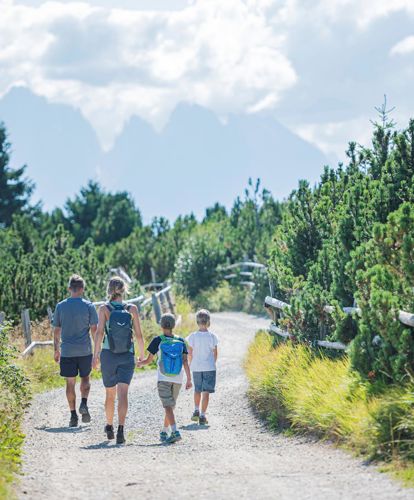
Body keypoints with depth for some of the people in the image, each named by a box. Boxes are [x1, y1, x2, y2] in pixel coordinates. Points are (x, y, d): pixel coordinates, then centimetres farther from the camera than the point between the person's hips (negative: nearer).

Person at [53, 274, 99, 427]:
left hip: (67, 351, 0)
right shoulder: (88, 306, -3)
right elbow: (94, 329, -4)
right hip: (85, 350, 0)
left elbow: (56, 330, 6)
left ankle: (73, 415, 5)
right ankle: (84, 404, -5)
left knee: (70, 382, 6)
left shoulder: (61, 306, 1)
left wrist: (56, 350, 15)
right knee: (85, 378, 17)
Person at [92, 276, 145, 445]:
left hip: (108, 355, 0)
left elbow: (99, 332, -14)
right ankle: (121, 429, -26)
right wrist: (142, 356, 11)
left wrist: (95, 355, -16)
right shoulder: (132, 309, -1)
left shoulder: (104, 309, -4)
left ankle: (109, 427, 33)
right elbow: (139, 335, 0)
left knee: (110, 394, 17)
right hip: (127, 356, 0)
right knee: (123, 393, -9)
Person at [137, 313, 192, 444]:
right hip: (177, 379, 3)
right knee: (170, 406, 16)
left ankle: (175, 432, -26)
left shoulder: (158, 340, -3)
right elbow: (185, 361, -1)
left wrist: (140, 364, 22)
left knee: (168, 406, -10)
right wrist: (189, 379, 0)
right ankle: (164, 432, 23)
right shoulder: (180, 341, 5)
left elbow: (149, 360, 1)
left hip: (163, 379, -3)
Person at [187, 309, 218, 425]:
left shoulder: (192, 336, -5)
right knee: (206, 392, 0)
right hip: (209, 367, -1)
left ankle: (196, 411, 15)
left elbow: (190, 353, -2)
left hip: (196, 367, 1)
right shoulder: (212, 336, -6)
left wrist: (191, 364, 16)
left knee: (197, 390, 21)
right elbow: (215, 353, 1)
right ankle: (202, 416, -3)